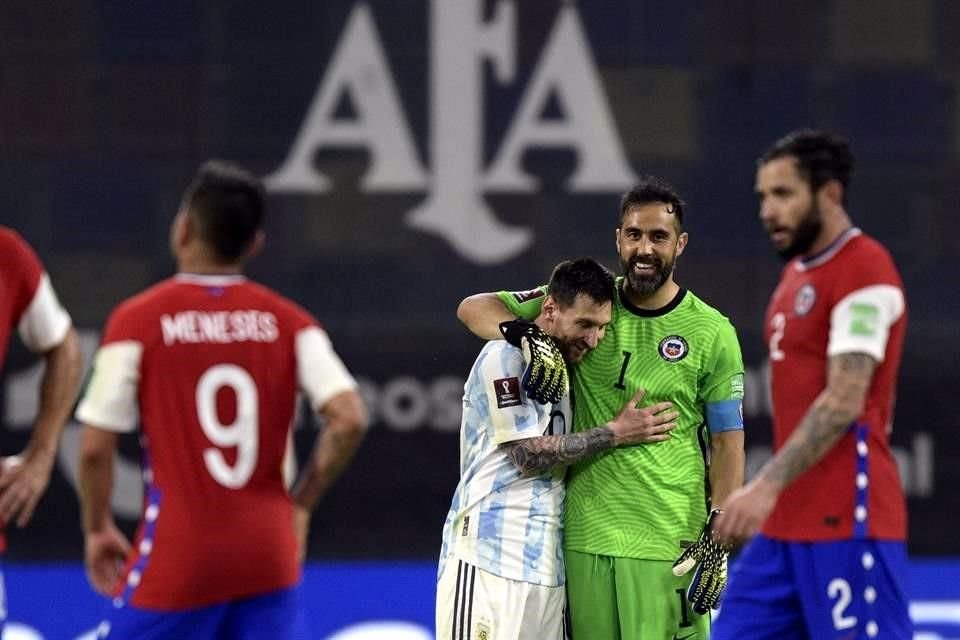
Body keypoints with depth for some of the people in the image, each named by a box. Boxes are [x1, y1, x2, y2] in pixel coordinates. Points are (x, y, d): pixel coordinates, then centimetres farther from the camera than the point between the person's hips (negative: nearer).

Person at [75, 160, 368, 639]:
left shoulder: (137, 320, -6)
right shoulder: (287, 321, 2)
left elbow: (95, 448, -8)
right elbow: (349, 420, -8)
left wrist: (98, 529, 8)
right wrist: (300, 506, 6)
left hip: (176, 560, -3)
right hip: (267, 554, 3)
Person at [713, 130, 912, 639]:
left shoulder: (865, 272, -12)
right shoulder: (797, 272, 17)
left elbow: (843, 403, -21)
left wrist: (767, 486, -26)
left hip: (845, 525, -9)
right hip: (785, 524, 9)